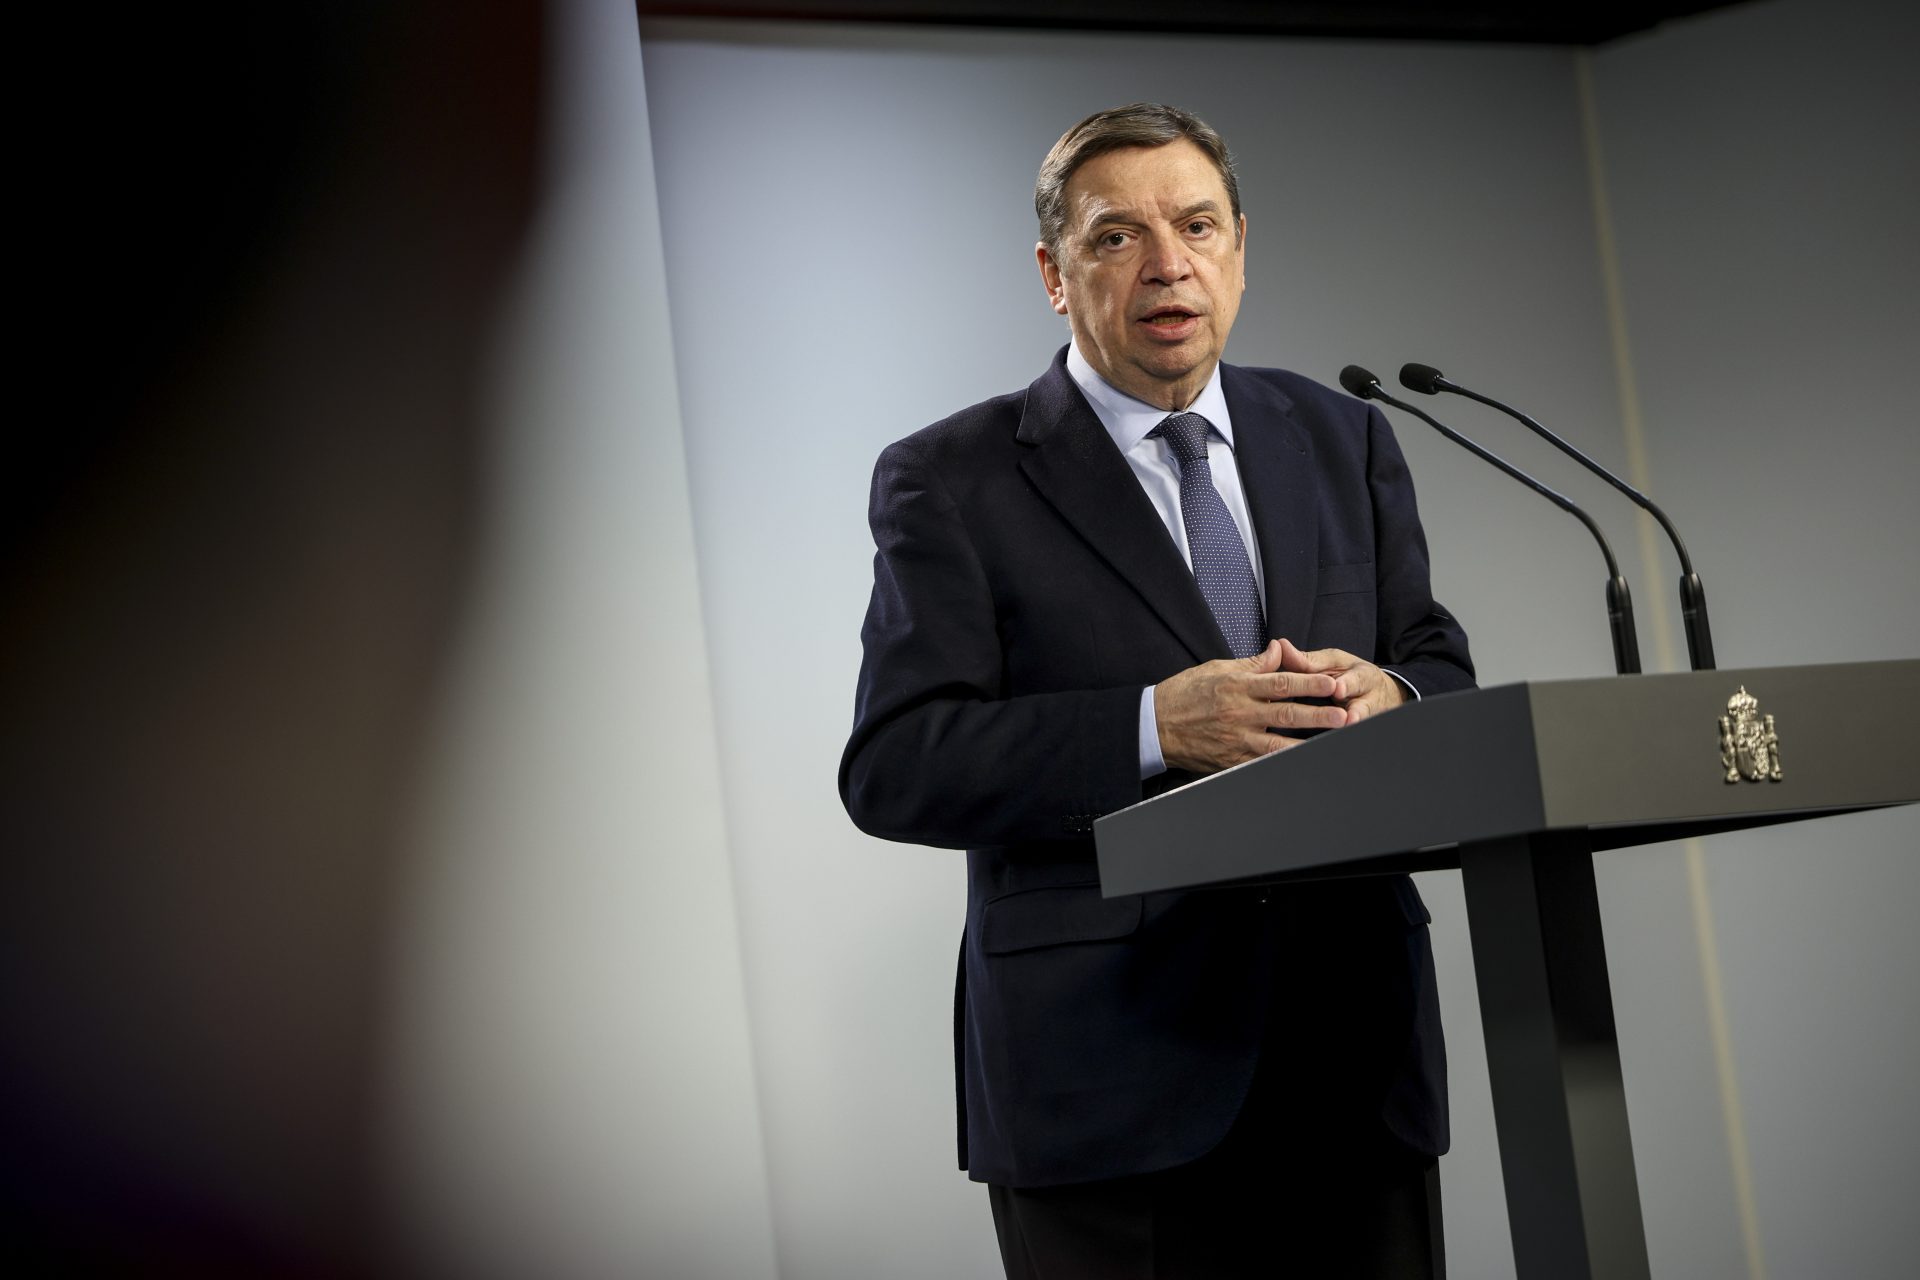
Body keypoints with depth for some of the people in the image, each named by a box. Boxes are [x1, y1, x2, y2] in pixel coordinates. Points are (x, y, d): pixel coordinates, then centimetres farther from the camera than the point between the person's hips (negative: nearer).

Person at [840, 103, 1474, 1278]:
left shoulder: (1343, 442, 14)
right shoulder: (951, 480, 0)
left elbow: (1445, 676, 14)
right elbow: (895, 767, -8)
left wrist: (1389, 697, -11)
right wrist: (1155, 728, -20)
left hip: (1357, 1050, 4)